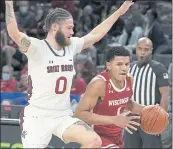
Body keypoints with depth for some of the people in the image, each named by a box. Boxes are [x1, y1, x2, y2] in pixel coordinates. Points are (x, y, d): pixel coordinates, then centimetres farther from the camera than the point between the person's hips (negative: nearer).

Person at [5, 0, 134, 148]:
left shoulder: (71, 46, 6)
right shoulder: (37, 47, -14)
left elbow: (95, 35, 19)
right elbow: (14, 33, -30)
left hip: (63, 116, 6)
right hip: (37, 117, -6)